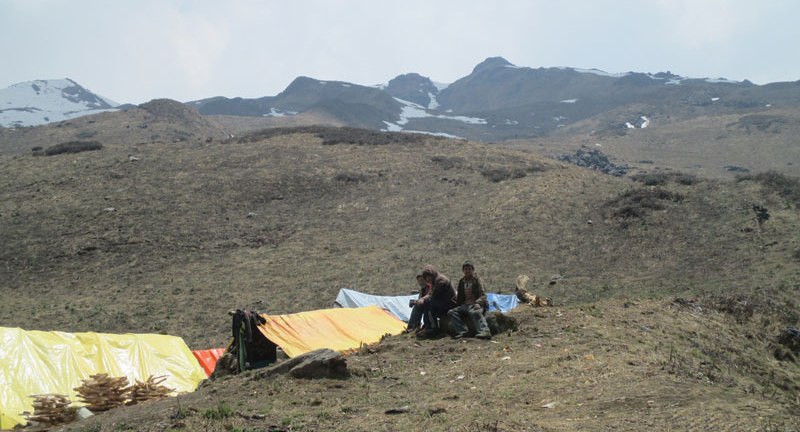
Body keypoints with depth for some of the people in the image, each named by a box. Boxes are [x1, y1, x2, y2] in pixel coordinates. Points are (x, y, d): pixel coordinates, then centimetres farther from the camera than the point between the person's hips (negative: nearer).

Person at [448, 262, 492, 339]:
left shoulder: (477, 280, 7)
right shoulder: (462, 281, 22)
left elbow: (483, 295, -3)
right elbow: (459, 297, 29)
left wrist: (478, 303, -21)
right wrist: (457, 305, 12)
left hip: (475, 304, -6)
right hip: (465, 305, 6)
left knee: (475, 313, -40)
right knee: (451, 312, -19)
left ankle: (484, 332, -59)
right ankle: (462, 331, -34)